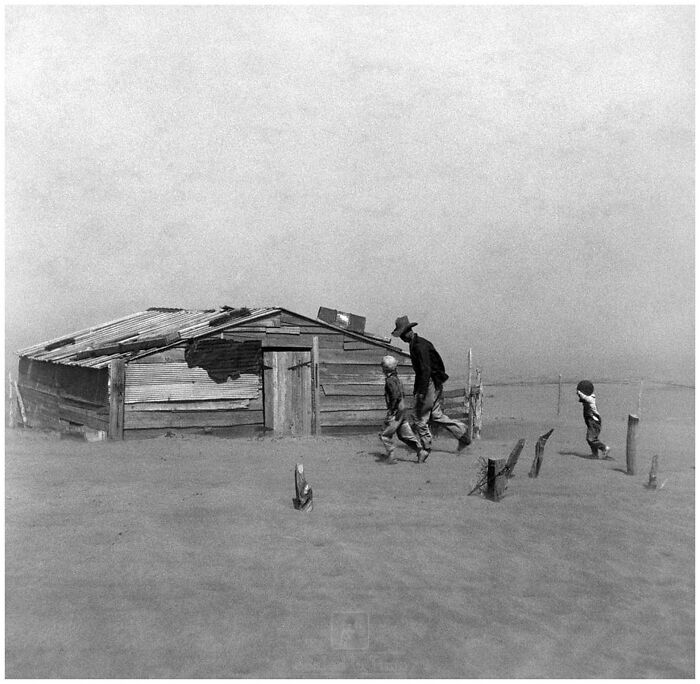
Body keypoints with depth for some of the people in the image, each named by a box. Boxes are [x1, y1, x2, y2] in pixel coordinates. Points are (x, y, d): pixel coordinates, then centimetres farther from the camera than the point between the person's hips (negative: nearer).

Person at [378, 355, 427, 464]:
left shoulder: (390, 380, -15)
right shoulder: (396, 378, 14)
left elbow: (395, 396, -25)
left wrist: (391, 409, -20)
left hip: (396, 411, -9)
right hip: (401, 409, 9)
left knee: (385, 435, -1)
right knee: (404, 434, 13)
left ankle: (390, 457, 0)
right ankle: (419, 451, 9)